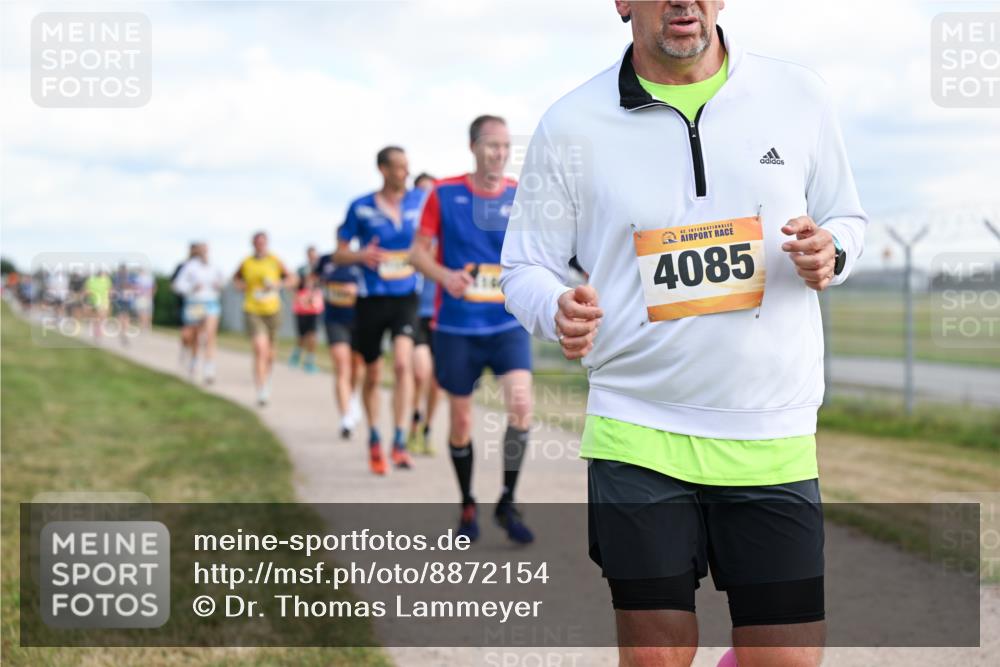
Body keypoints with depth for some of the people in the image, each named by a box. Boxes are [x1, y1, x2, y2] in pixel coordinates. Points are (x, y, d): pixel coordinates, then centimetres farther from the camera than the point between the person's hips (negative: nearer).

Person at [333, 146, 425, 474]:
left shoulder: (419, 201, 1)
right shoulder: (360, 208, -4)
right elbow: (339, 254, 1)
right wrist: (361, 255, -19)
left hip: (406, 297, 0)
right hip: (371, 299, 0)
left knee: (403, 363, -21)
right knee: (373, 375, 9)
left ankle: (400, 442, -17)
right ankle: (374, 439, 30)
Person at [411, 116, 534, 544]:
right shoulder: (444, 194, -3)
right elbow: (419, 251, 1)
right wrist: (445, 276, -19)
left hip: (508, 322, 0)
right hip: (456, 326, 0)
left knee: (520, 403, -19)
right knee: (461, 419, 6)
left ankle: (507, 503, -4)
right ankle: (467, 506, 27)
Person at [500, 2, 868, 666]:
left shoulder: (799, 95, 4)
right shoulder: (570, 124, 0)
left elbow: (849, 219, 16)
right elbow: (525, 265, 7)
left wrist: (830, 254, -8)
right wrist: (559, 313, -16)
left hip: (774, 436, 1)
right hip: (637, 434, -1)